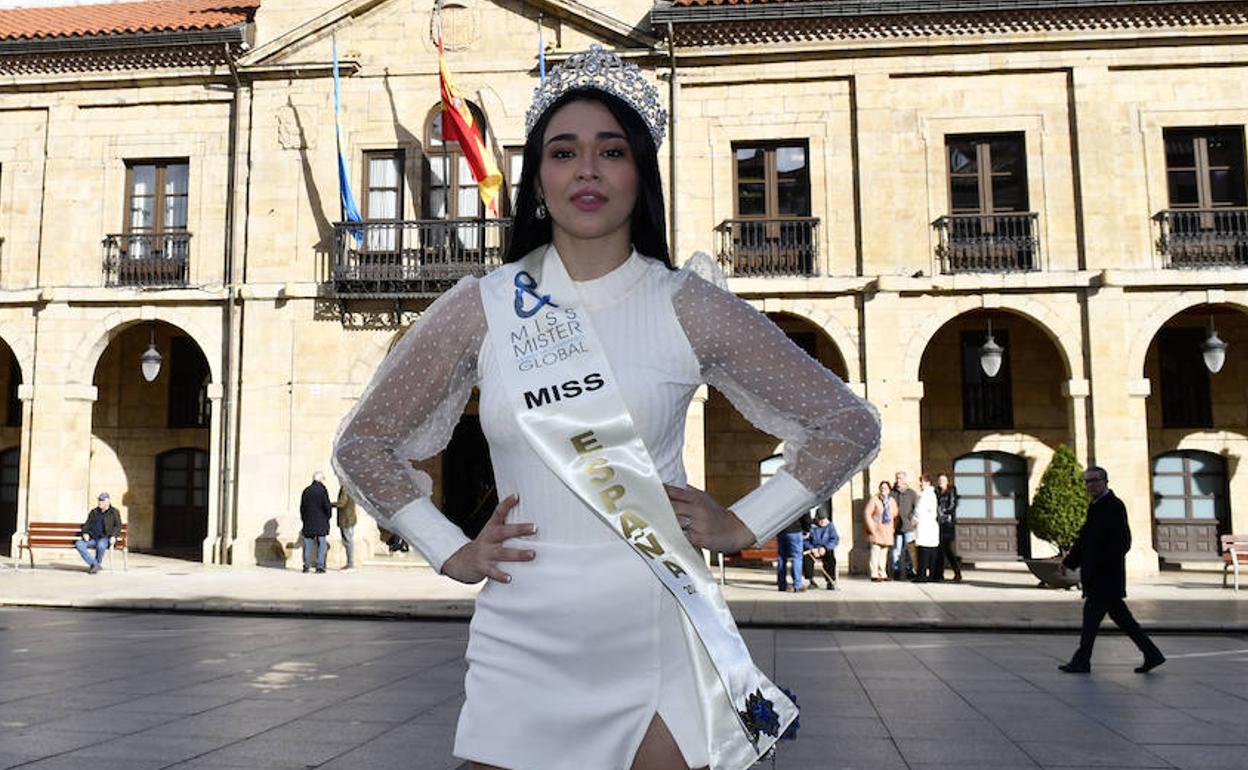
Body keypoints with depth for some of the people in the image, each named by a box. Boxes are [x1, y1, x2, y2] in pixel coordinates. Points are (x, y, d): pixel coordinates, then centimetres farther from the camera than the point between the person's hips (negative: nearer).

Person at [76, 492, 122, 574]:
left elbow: (117, 526, 2)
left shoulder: (114, 512, 8)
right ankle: (94, 564, -25)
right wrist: (85, 533, -4)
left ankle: (98, 564, -13)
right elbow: (87, 524, 18)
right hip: (92, 538, 4)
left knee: (100, 545, -40)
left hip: (105, 538, -4)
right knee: (79, 544, -27)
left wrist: (113, 536, -16)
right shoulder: (93, 512, 21)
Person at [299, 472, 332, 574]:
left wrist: (304, 519, 15)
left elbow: (302, 507, 8)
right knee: (321, 544, 0)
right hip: (321, 522, -4)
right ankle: (320, 566, -4)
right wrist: (328, 516, 5)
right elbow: (327, 506, -11)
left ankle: (306, 566, 7)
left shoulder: (306, 490, 7)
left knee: (308, 543, 8)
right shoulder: (322, 490, -7)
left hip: (308, 521, 4)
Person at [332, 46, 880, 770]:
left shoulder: (687, 308, -2)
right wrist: (450, 552, 2)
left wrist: (744, 526, -1)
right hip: (522, 646, 1)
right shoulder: (482, 308, 1)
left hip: (658, 648, 0)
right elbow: (363, 444, 10)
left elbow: (848, 425, 5)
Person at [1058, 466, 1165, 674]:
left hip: (1105, 576, -9)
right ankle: (1152, 655, 18)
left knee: (1091, 614, -4)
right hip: (1097, 575, 9)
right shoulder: (1096, 506, 16)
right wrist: (1069, 561, 14)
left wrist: (1098, 566, -21)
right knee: (1120, 616, 12)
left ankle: (1082, 661, 3)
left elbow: (1122, 542, -20)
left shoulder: (1114, 506, -13)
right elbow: (1084, 540, 21)